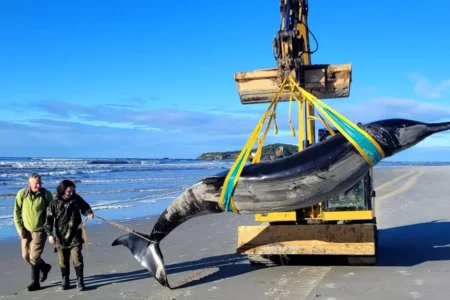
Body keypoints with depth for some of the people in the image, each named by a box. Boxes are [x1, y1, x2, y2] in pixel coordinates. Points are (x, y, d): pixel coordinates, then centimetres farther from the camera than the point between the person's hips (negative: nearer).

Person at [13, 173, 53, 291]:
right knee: (26, 256, 11)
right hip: (26, 230, 4)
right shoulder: (22, 194, -8)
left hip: (40, 230, -3)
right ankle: (44, 267, 36)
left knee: (34, 257, -5)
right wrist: (20, 229, -7)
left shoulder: (46, 194, -12)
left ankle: (35, 282, 13)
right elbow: (17, 212, -2)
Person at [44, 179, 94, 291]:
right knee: (63, 260, 10)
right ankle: (65, 280, 26)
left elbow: (85, 207, 12)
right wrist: (50, 234, -14)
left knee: (77, 259, -6)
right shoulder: (54, 203, -7)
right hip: (61, 237, 1)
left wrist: (89, 213, -10)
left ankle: (80, 281, 4)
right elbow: (49, 219, -6)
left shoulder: (76, 199, -2)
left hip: (75, 236, 0)